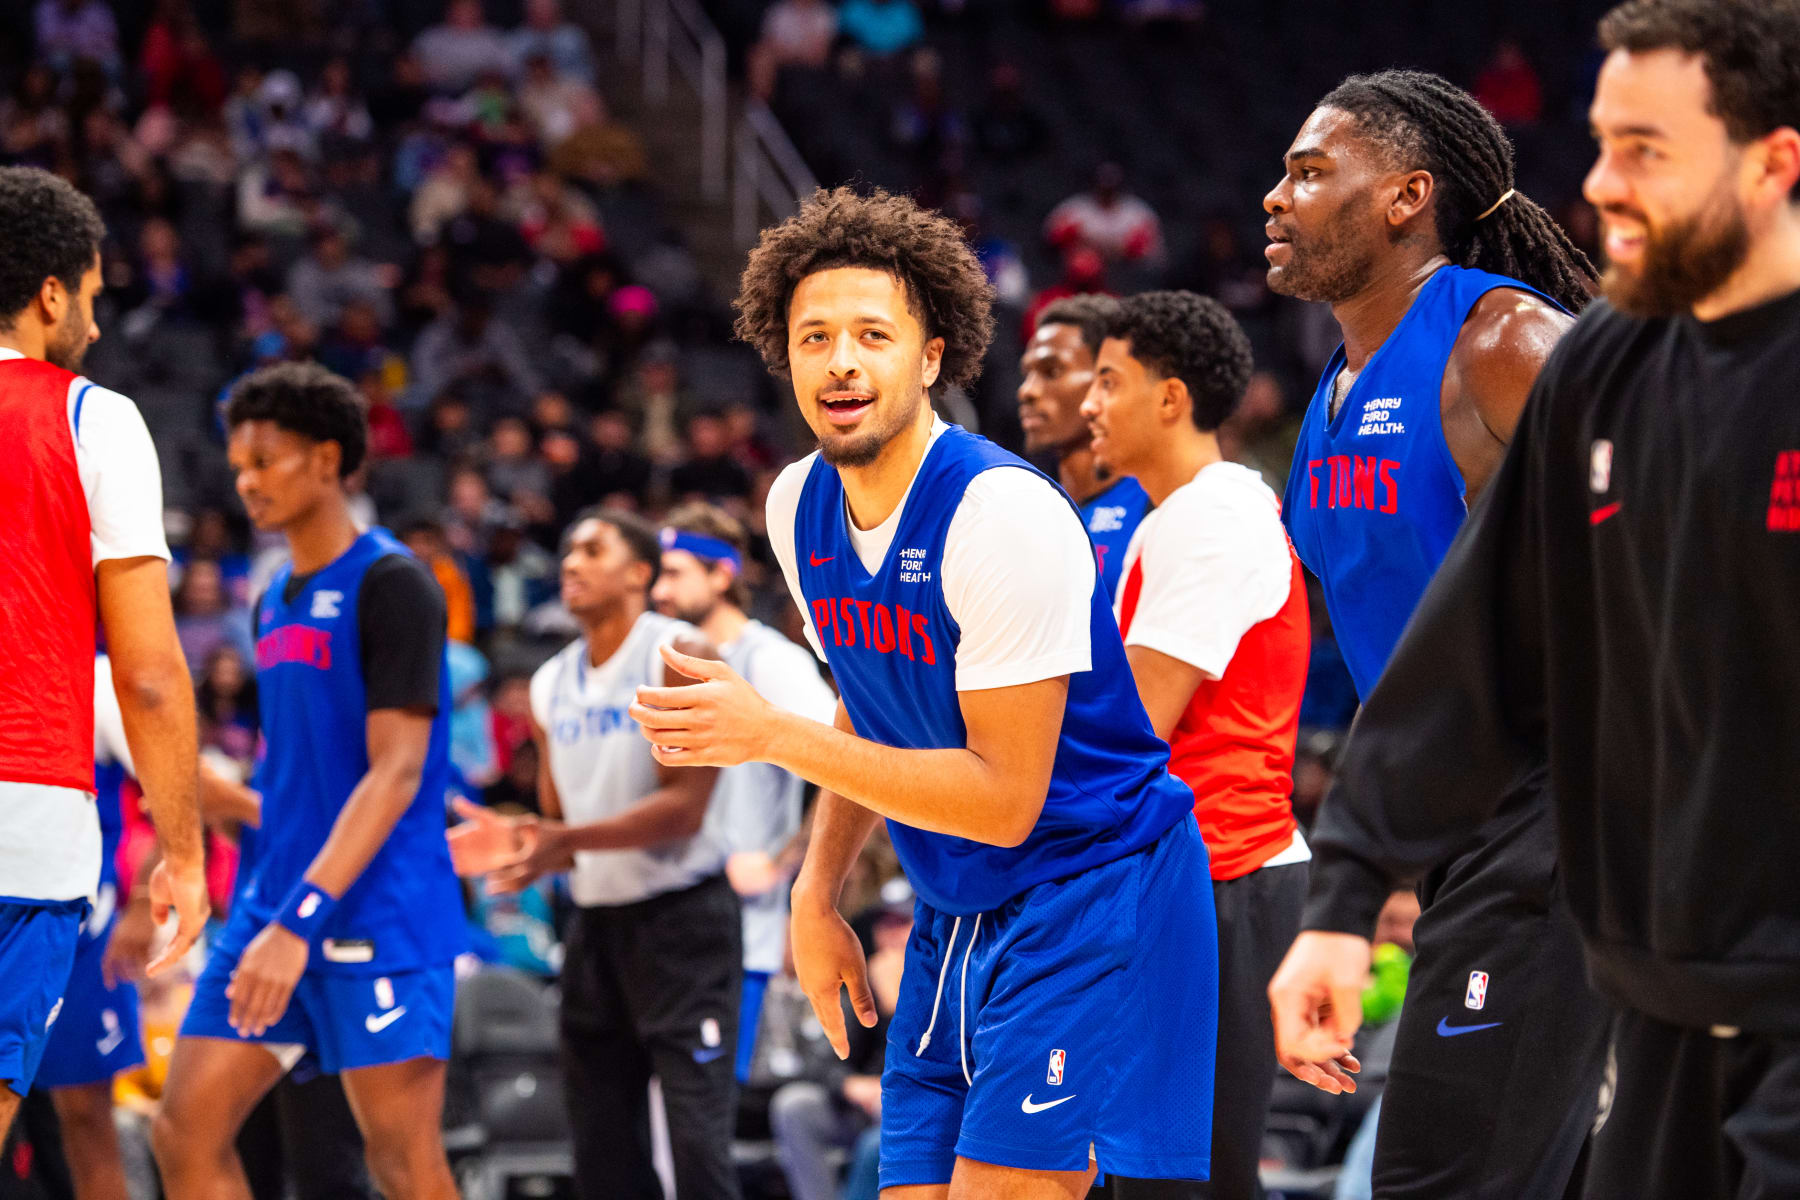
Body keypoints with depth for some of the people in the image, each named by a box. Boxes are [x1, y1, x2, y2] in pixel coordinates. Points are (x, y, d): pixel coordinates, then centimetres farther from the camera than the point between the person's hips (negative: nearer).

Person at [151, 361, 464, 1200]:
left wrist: (303, 918, -25)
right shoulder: (274, 602, 15)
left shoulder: (391, 584, -10)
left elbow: (397, 771, -18)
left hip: (379, 914, -8)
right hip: (273, 906, 8)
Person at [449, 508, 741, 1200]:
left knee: (697, 1138, -12)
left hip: (681, 914, -7)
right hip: (597, 925, 7)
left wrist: (566, 840, -27)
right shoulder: (552, 684, 13)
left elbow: (684, 806, -16)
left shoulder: (679, 656, -8)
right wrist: (518, 841, -3)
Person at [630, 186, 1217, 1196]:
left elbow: (1004, 797, -21)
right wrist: (818, 894, 12)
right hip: (957, 914, 8)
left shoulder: (1005, 514, -21)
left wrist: (771, 736, -23)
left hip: (1090, 895, -8)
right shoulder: (801, 507, 3)